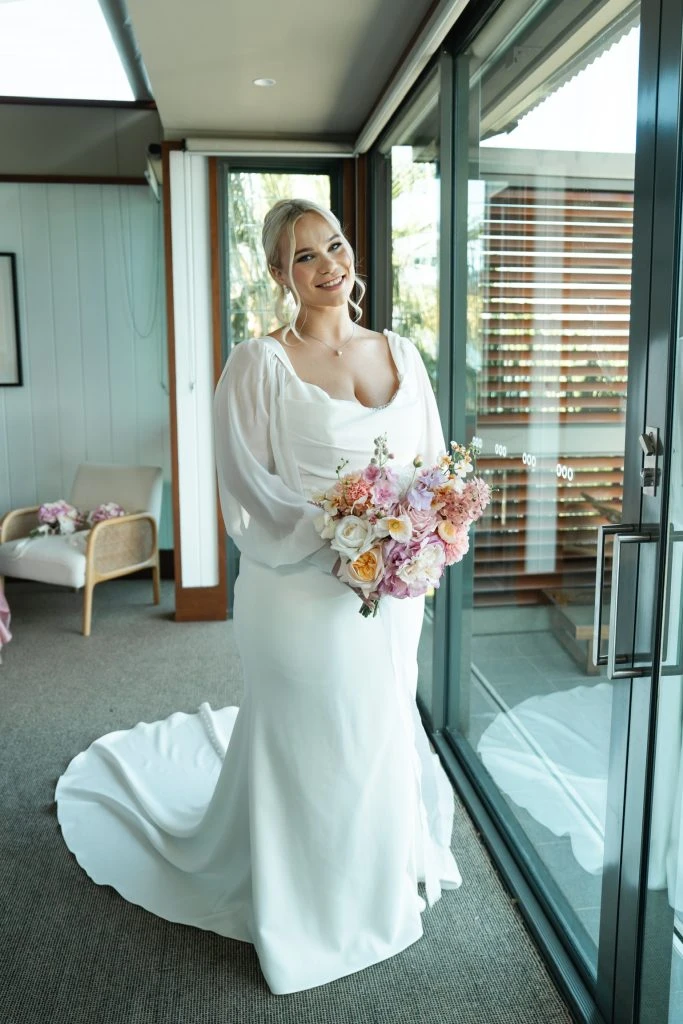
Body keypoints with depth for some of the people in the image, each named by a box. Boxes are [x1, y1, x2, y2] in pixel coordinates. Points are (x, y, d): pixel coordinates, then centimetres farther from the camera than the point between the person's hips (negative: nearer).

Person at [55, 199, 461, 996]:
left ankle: (376, 885, 48)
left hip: (391, 596, 6)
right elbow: (248, 496, -13)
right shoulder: (260, 364, -9)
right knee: (304, 750, 9)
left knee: (381, 737, 21)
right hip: (302, 596, -5)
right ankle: (303, 914, 36)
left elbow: (433, 466, 11)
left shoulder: (401, 354, 7)